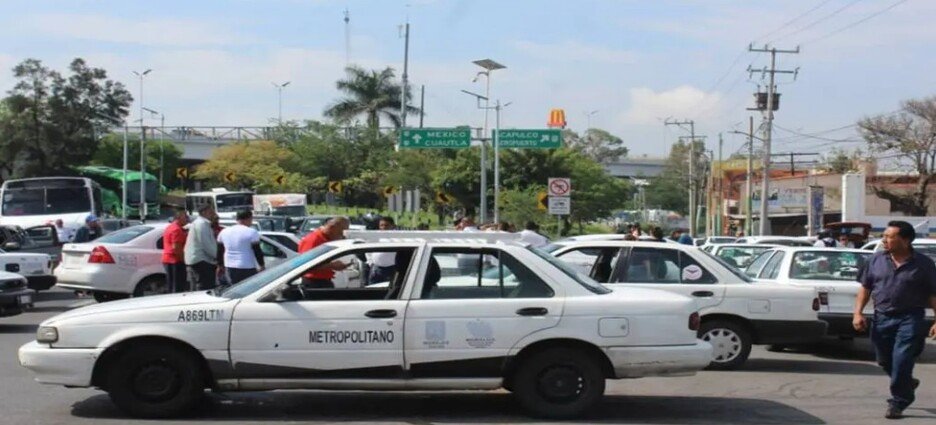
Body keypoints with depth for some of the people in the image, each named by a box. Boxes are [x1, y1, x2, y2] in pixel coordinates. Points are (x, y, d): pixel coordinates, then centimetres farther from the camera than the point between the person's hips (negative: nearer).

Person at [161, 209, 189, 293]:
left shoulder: (170, 227, 18)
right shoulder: (177, 229, -14)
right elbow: (176, 247, -22)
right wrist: (183, 259, -17)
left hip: (167, 260, 10)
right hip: (176, 261, -10)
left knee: (171, 288, 12)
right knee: (178, 289, -10)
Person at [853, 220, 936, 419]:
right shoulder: (877, 260, 6)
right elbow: (865, 288, 11)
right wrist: (858, 312, 0)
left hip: (909, 320, -4)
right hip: (882, 318, 4)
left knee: (901, 362, -10)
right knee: (884, 361, 14)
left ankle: (897, 403, 5)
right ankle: (907, 384, 43)